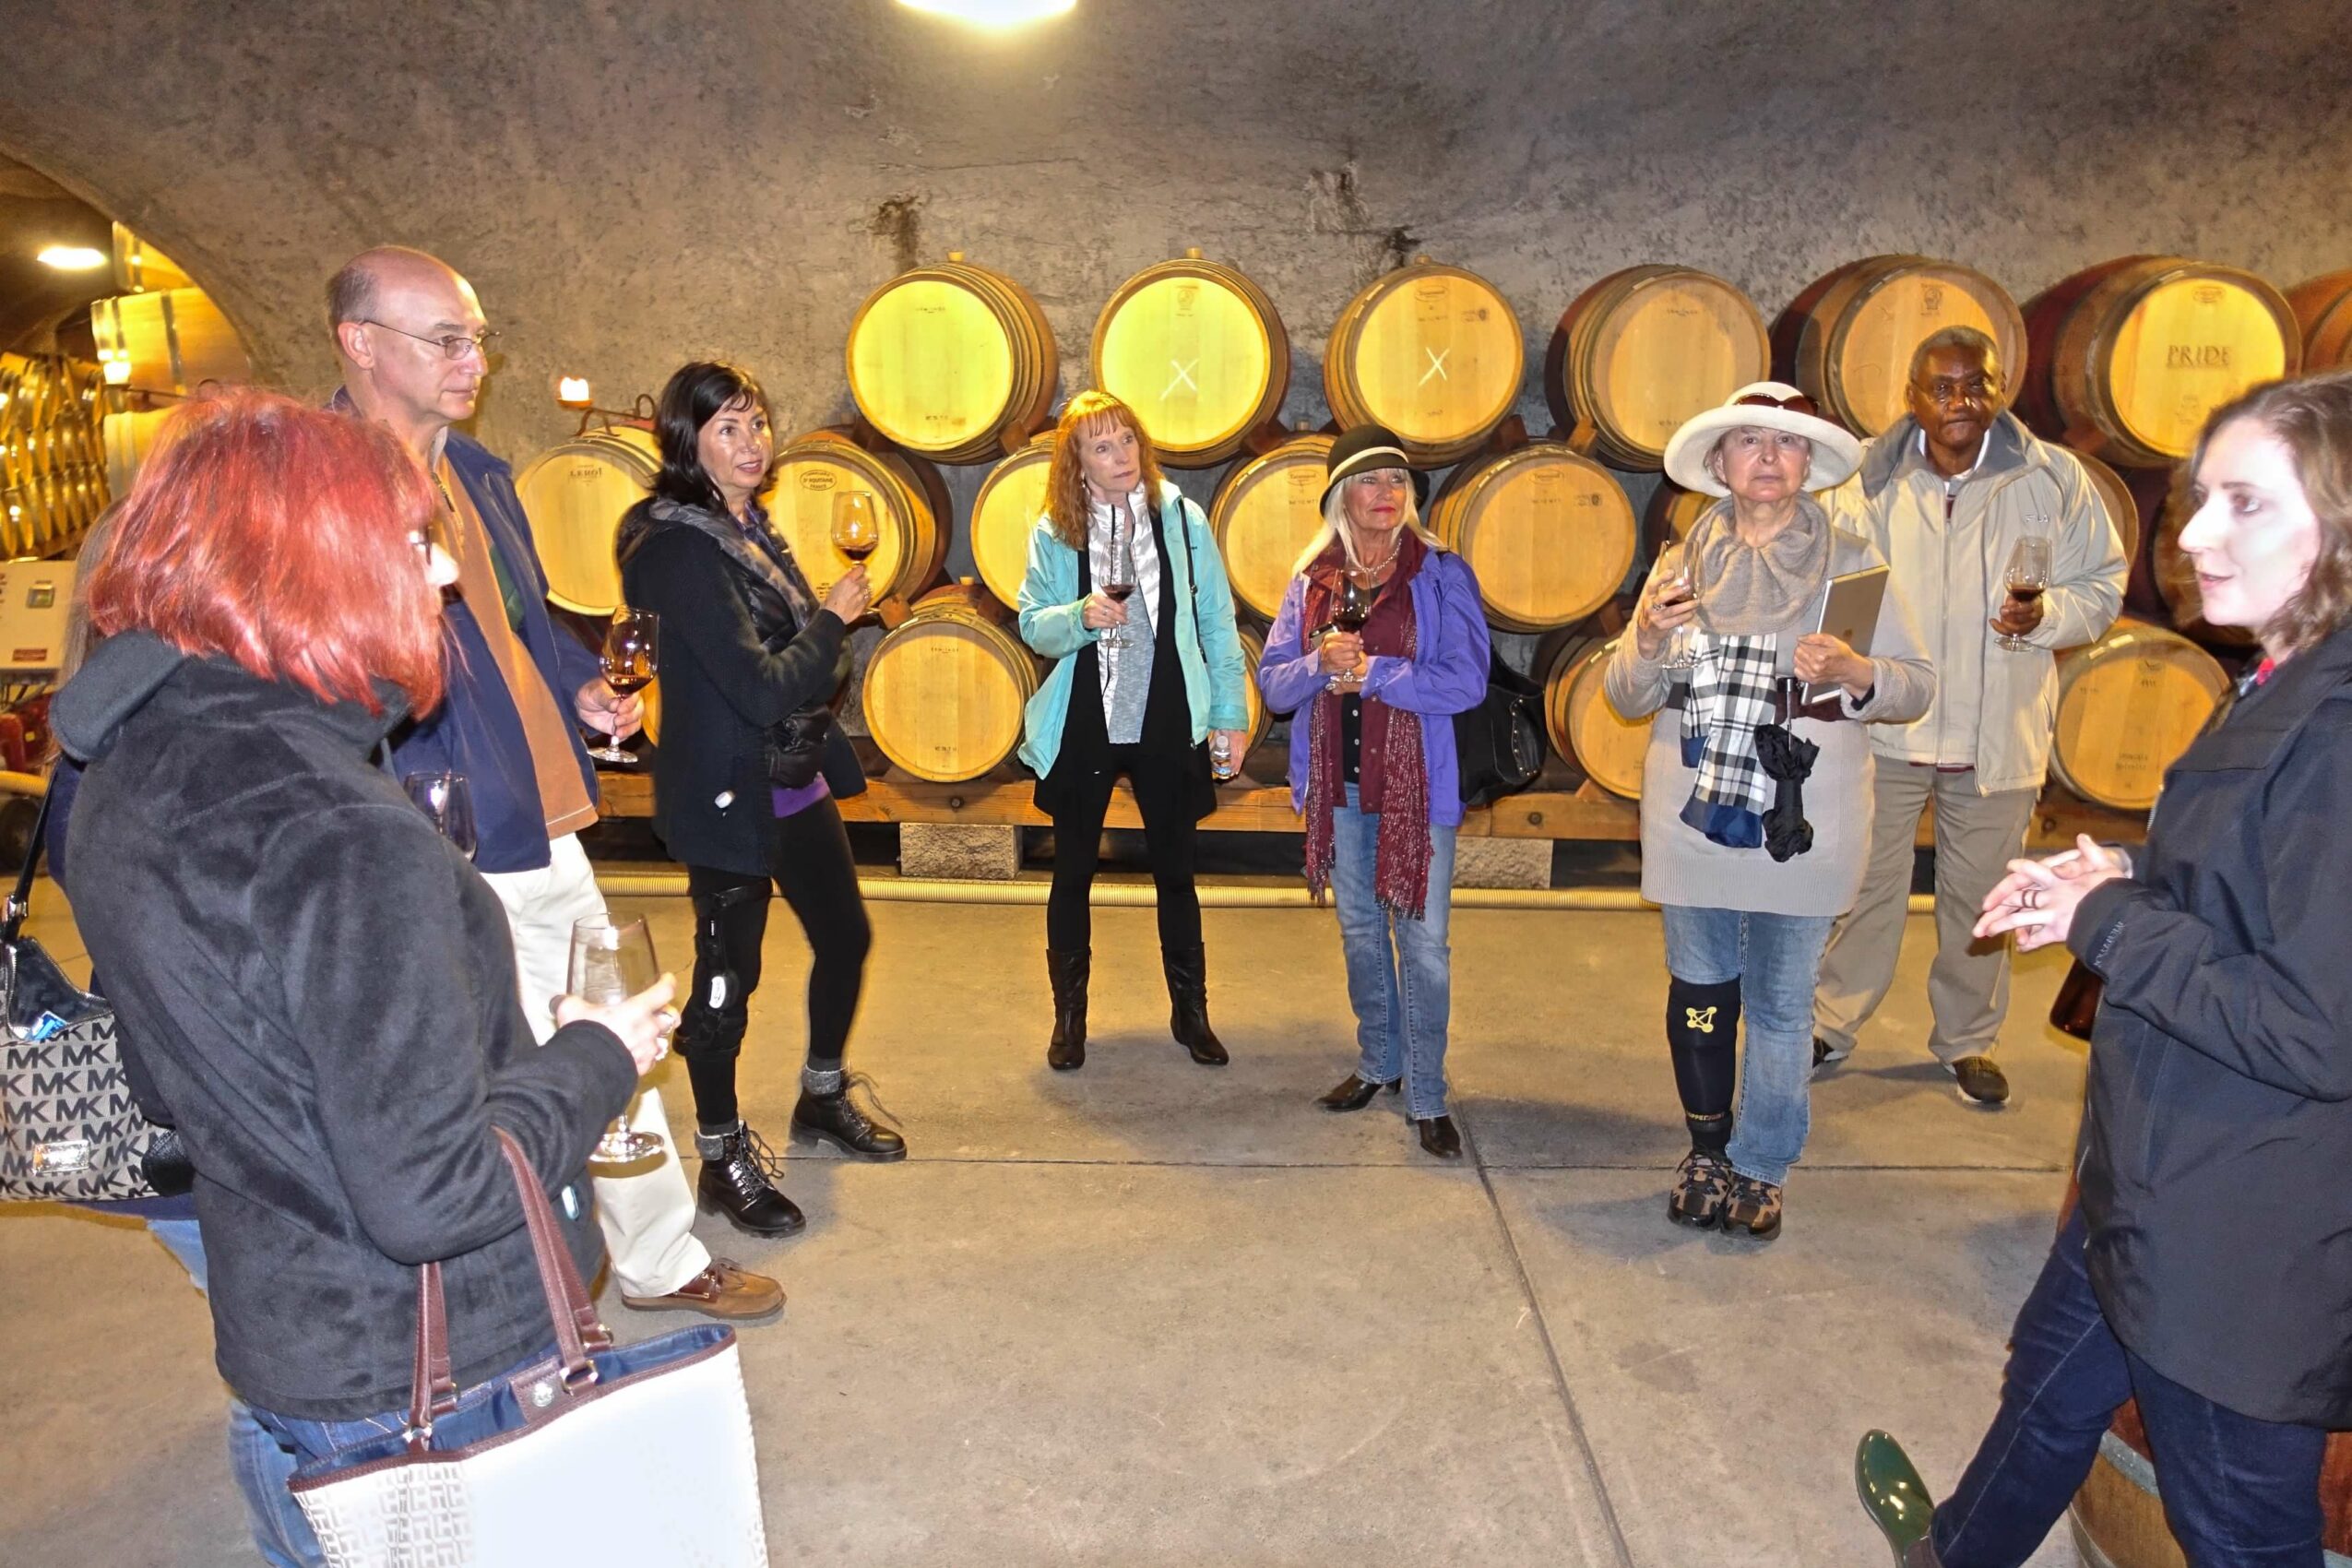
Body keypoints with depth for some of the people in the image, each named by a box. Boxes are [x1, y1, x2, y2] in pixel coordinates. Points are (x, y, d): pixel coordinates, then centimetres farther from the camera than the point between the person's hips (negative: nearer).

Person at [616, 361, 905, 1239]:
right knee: (727, 978, 4)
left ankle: (823, 1098, 41)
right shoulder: (682, 547, -20)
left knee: (845, 937, 18)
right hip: (729, 797, -9)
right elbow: (760, 688, -24)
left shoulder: (749, 526, 8)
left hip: (796, 785, 9)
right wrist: (832, 618, -13)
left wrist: (827, 635, 3)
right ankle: (723, 1160, 22)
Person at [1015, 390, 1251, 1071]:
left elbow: (1216, 622, 1)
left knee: (1175, 871, 11)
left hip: (1167, 726, 0)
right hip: (1081, 727, 0)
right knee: (1073, 873, 10)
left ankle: (1190, 1011, 27)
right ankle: (1069, 1015, 27)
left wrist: (1230, 710, 0)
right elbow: (1033, 624, -2)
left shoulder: (1182, 519, -3)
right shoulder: (1053, 532, -3)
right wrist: (1080, 617, -22)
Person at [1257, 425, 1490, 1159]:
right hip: (1338, 786, 4)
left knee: (1422, 942, -1)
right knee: (1359, 931, 17)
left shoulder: (1440, 573, -6)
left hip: (1417, 787, -4)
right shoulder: (1310, 581, 5)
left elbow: (1466, 679, -15)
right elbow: (1274, 681, 3)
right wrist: (1321, 664, -17)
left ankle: (1426, 1097, 12)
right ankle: (1378, 1063, 35)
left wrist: (1371, 673, -18)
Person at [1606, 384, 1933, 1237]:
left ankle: (1760, 1168, 24)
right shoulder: (1682, 564, 5)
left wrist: (1855, 675, -20)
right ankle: (1706, 1153, 30)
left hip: (1802, 826, -2)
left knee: (1781, 1004, 7)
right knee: (1698, 991, 12)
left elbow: (1917, 685, 1)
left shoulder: (1851, 563, -1)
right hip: (1693, 817, 2)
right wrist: (1648, 638, -14)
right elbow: (1627, 697, 6)